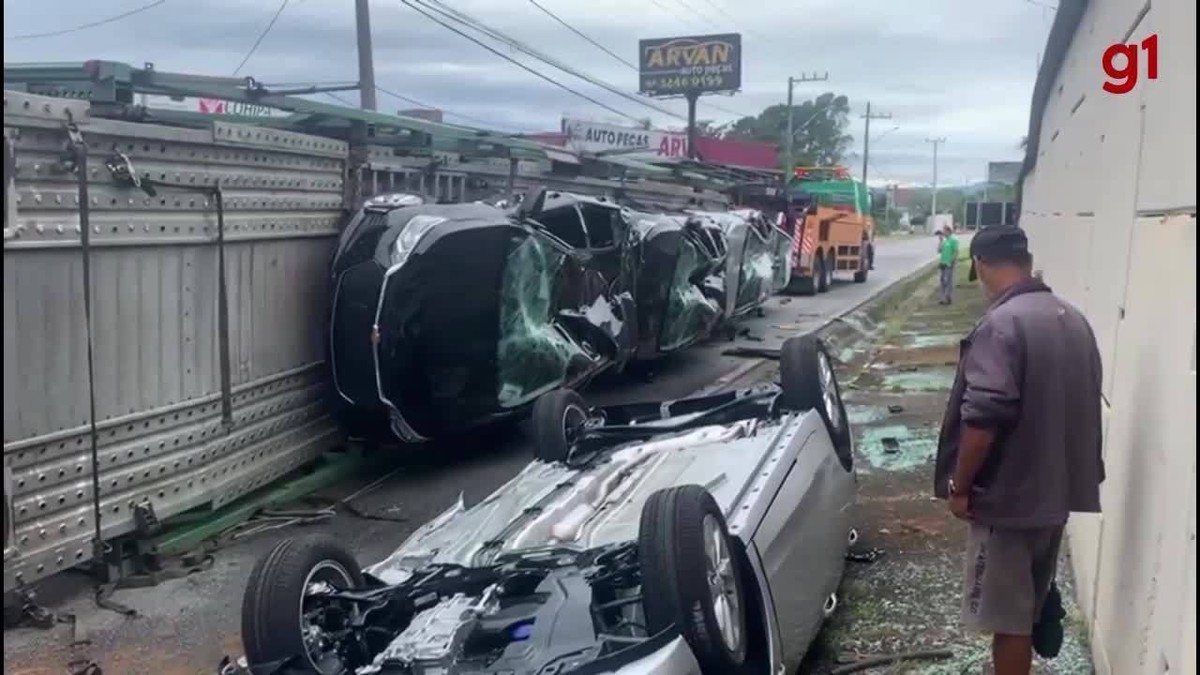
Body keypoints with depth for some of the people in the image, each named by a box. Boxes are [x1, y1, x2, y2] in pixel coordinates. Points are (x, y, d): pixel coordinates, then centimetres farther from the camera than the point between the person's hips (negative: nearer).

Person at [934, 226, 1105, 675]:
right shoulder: (1073, 320, 6)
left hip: (1007, 496, -8)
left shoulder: (1001, 324, -21)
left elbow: (983, 418, -26)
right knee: (1031, 603, 23)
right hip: (1057, 490, 8)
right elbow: (1079, 407, 15)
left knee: (1008, 616, 4)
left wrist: (959, 486, -14)